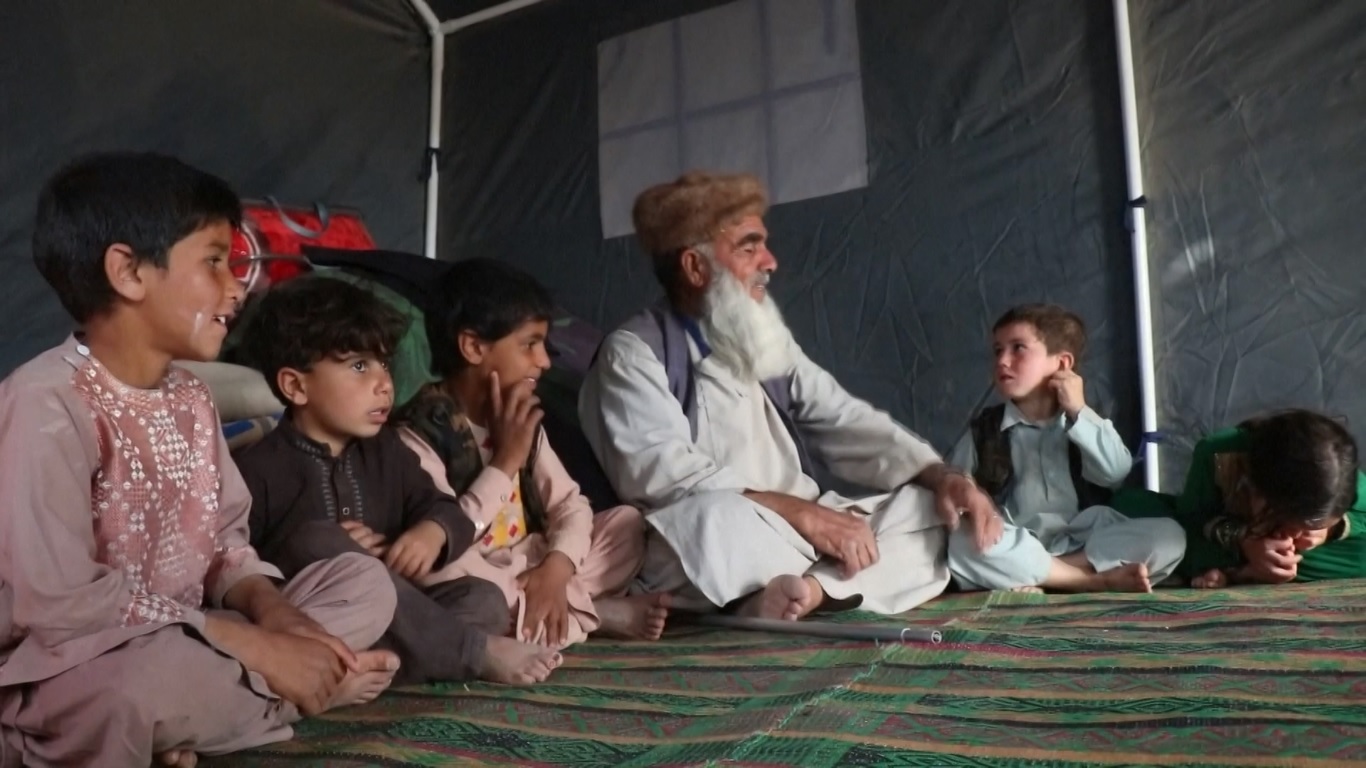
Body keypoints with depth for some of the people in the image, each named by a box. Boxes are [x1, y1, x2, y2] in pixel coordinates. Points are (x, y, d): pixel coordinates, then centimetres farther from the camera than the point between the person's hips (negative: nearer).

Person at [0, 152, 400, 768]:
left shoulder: (189, 398, 6)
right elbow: (62, 604, -27)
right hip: (67, 673, -9)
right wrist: (253, 646, -24)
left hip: (181, 645, 9)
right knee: (150, 675, -41)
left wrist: (273, 611, -12)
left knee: (365, 583, -1)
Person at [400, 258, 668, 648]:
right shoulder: (421, 432, -17)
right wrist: (505, 461, -22)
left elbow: (570, 501, 1)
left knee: (626, 521, 1)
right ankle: (600, 612, -14)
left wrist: (555, 569, -19)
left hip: (534, 571, 6)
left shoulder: (522, 418, 5)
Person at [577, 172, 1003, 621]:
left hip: (797, 538, 8)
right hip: (708, 558, -7)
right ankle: (842, 582, -15)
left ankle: (812, 589, -26)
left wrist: (941, 476, -6)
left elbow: (846, 422, 11)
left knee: (935, 508, -6)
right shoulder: (634, 352, -5)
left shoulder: (767, 342, 17)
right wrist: (800, 511, -26)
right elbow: (660, 472, -19)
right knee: (716, 516, -39)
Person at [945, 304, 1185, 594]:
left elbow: (1117, 474, -5)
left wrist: (1079, 412, -6)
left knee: (1168, 535, -21)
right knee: (965, 544, -33)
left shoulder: (1087, 422, 13)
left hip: (1083, 545, 2)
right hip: (1018, 550, -2)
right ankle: (1101, 579, -27)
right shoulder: (982, 432, 10)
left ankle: (1039, 577, -26)